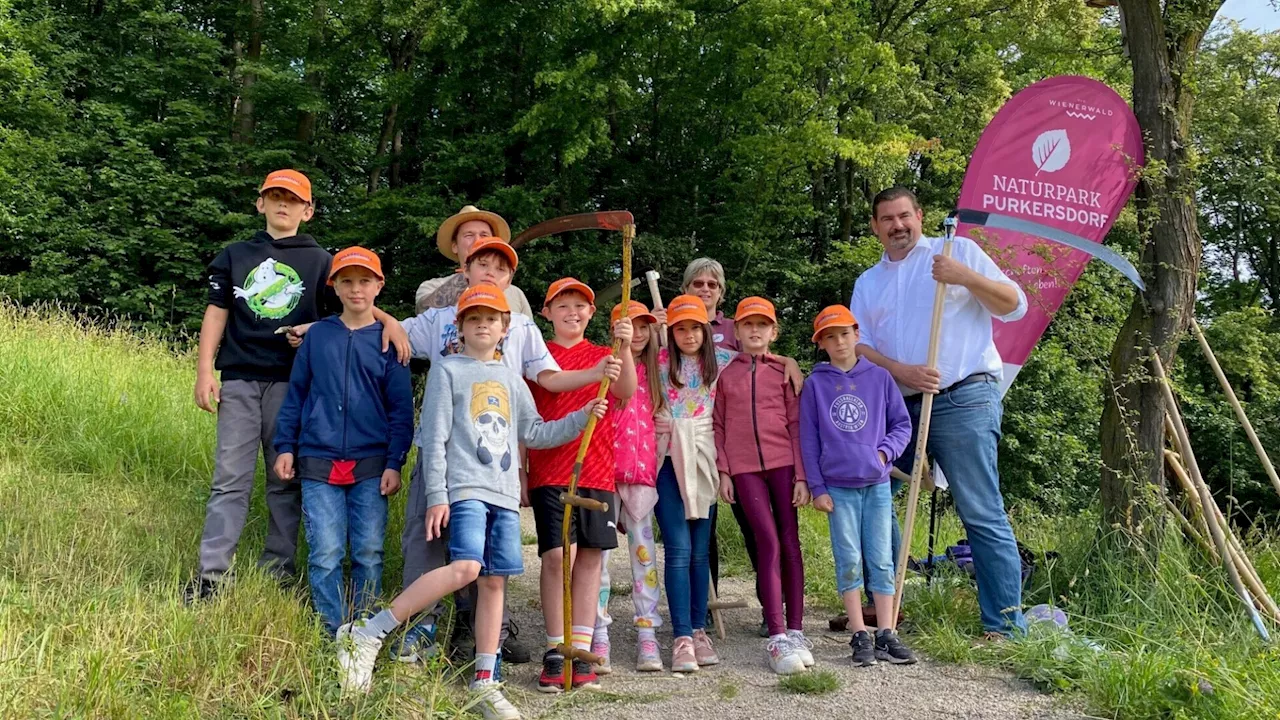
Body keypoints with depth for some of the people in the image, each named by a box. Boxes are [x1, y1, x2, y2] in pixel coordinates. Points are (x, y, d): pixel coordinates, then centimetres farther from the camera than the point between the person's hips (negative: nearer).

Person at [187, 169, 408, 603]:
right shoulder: (235, 256, 15)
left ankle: (278, 571, 12)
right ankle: (211, 573, 1)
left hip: (292, 382, -1)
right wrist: (205, 370, 3)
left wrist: (388, 320, -21)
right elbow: (216, 313, 13)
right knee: (230, 478, -2)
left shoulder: (319, 261, 11)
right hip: (239, 380, 1)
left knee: (286, 480, 4)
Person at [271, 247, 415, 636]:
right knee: (326, 554, -2)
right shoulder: (318, 334, 8)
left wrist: (395, 463, -2)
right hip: (319, 464, 1)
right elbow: (295, 394, 13)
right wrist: (285, 447, 7)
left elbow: (401, 409, 5)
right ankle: (333, 636, 9)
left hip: (371, 465, 0)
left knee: (369, 553, 2)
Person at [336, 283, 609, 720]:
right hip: (465, 487, -6)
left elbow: (534, 434, 21)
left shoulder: (511, 379, 20)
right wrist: (436, 496, -9)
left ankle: (484, 683, 9)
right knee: (466, 568, -24)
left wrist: (580, 419, 11)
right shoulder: (448, 370, 4)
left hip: (505, 493, 6)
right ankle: (366, 634, -18)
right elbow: (435, 438, -2)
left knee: (495, 581, 2)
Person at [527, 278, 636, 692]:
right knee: (556, 556, -8)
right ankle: (555, 651, 1)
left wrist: (624, 347, -20)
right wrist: (519, 472, 1)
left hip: (596, 471, 2)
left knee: (590, 557, 2)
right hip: (549, 470, -2)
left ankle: (581, 652, 8)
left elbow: (626, 392, -7)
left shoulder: (602, 356, 13)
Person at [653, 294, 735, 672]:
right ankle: (682, 637, -5)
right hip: (668, 457, -2)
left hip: (703, 456, 2)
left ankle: (699, 629, 17)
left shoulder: (720, 360, 6)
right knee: (678, 548, -8)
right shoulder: (658, 361, 2)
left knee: (700, 550, 6)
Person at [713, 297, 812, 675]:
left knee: (790, 542, 2)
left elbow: (796, 424, 5)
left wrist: (801, 475, -1)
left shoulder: (784, 370, 8)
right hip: (744, 467, -1)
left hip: (783, 462, 1)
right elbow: (718, 426, 9)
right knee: (769, 544, -8)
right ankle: (776, 637, -6)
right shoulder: (725, 373, 9)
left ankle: (795, 631, 10)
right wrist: (722, 472, 1)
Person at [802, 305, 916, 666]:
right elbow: (808, 439, 3)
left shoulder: (879, 378, 5)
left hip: (877, 483, 1)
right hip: (837, 486, -1)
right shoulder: (815, 384, 3)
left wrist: (885, 451, -9)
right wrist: (817, 487, -1)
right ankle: (860, 636, 6)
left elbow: (902, 424, 9)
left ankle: (887, 635, 9)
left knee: (881, 559, 3)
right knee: (849, 561, 0)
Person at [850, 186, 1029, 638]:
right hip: (899, 407, 6)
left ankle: (1005, 625, 0)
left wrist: (967, 277, -16)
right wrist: (900, 371, -11)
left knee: (982, 515, -7)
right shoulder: (868, 283, 19)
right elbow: (857, 346, 8)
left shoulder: (958, 251, 7)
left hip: (964, 400, -6)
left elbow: (1015, 306, 1)